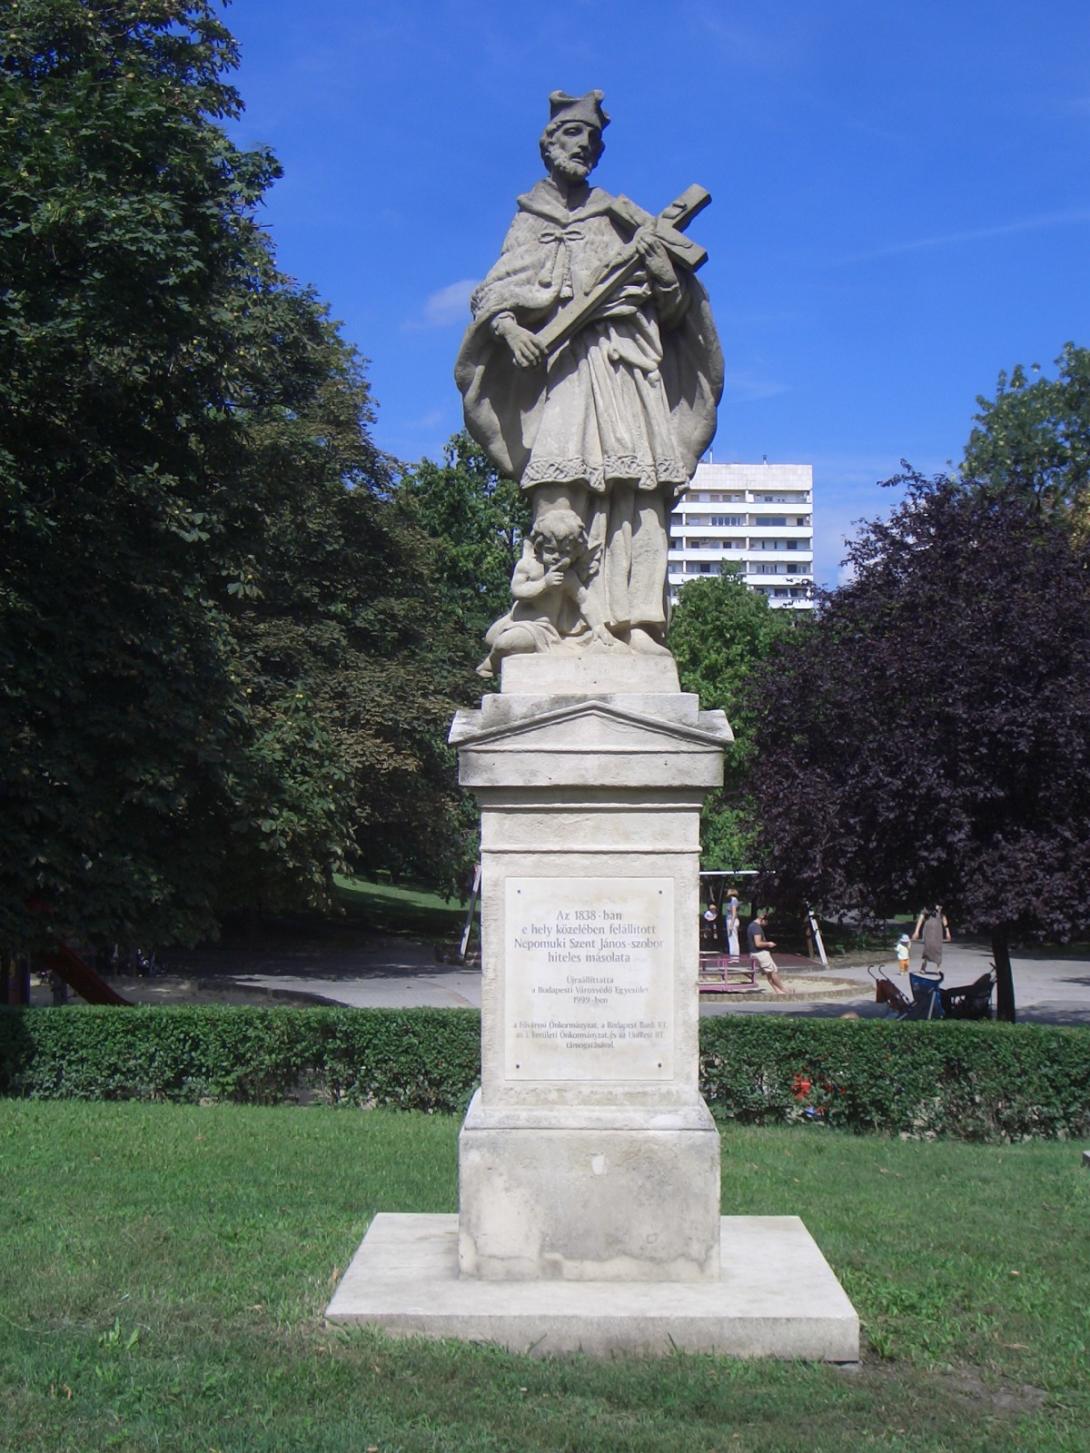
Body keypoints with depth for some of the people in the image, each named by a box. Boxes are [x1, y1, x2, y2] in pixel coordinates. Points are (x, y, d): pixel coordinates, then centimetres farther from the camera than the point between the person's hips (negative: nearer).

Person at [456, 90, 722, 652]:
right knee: (562, 493, -17)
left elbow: (676, 304, 16)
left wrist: (657, 262, -4)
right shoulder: (529, 223, 20)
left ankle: (635, 622, -18)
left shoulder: (620, 216, 21)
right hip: (563, 367, -1)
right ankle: (562, 620, -24)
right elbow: (493, 293, 8)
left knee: (638, 494, -13)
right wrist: (506, 325, -13)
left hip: (628, 363, 1)